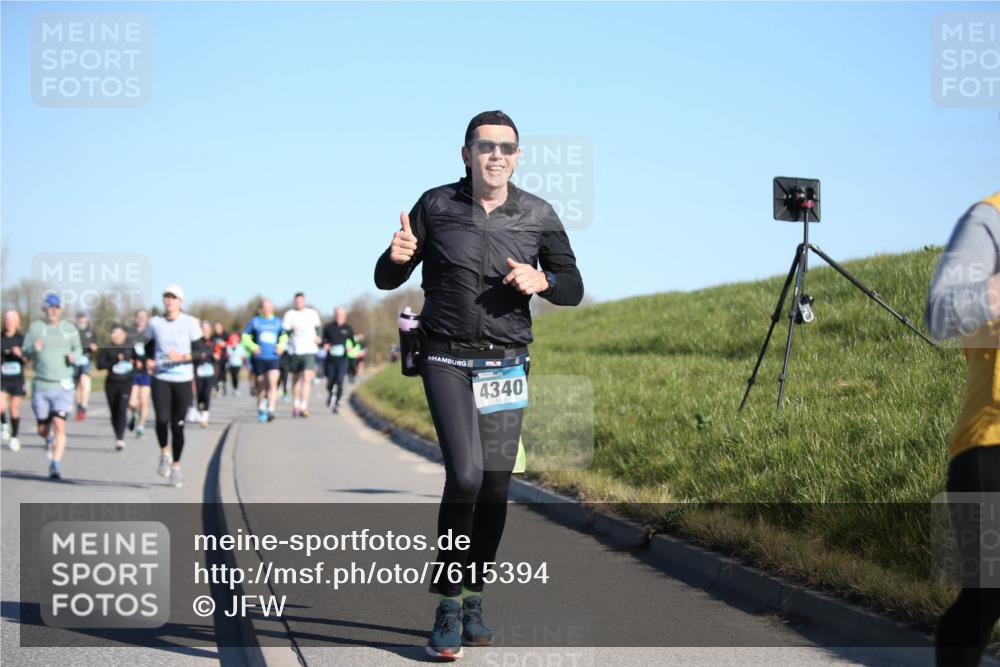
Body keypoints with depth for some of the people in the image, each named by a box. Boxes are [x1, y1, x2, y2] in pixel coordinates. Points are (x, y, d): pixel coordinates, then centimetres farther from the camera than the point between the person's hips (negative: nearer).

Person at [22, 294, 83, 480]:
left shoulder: (70, 329, 6)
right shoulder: (35, 327, 3)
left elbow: (78, 349, 17)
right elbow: (25, 352, 3)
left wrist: (74, 356, -6)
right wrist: (34, 349, -20)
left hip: (63, 386, -1)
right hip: (41, 386, 1)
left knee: (59, 426, -15)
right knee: (42, 429, 9)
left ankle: (56, 465, -12)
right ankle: (49, 440, 46)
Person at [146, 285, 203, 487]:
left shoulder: (190, 323, -1)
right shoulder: (155, 323, 6)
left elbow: (201, 352, 0)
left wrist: (183, 357, -18)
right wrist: (149, 361, 2)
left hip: (183, 380, -1)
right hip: (160, 379, 1)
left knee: (178, 425, 2)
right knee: (162, 419, -18)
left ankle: (176, 466, 19)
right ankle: (164, 453, 9)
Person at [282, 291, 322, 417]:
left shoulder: (312, 313, 8)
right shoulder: (289, 315, 2)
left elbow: (318, 326, 24)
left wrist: (318, 336, 6)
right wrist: (291, 330, -25)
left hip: (309, 350, -1)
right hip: (294, 351, 1)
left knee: (307, 379, -15)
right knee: (296, 379, 14)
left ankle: (303, 407, -19)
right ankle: (296, 405, 32)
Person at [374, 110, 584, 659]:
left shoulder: (537, 216, 3)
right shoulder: (435, 206, -1)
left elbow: (573, 288, 11)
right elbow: (386, 281, 5)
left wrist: (541, 280, -11)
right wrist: (397, 257, -19)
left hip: (506, 364, 3)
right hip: (446, 360, -2)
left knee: (495, 486, 1)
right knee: (465, 474, -18)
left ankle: (472, 599, 19)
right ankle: (448, 608, -8)